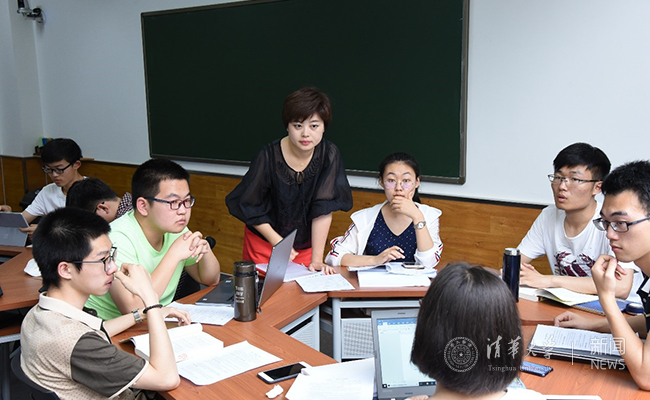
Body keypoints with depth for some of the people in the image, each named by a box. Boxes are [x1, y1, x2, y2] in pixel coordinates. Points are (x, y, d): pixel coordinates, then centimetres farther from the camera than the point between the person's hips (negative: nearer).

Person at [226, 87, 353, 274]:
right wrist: (278, 242, -15)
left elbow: (323, 210, -16)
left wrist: (316, 259, -18)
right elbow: (249, 207, -10)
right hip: (264, 241, -1)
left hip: (306, 244, 2)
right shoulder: (268, 157, -20)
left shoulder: (329, 155, -16)